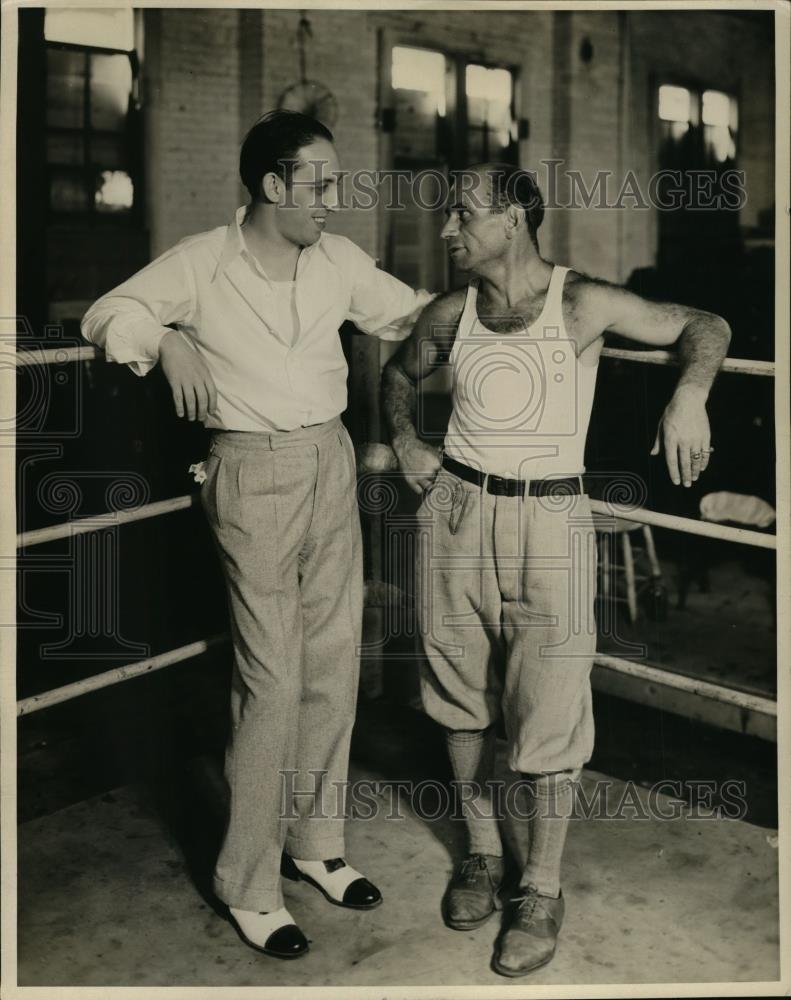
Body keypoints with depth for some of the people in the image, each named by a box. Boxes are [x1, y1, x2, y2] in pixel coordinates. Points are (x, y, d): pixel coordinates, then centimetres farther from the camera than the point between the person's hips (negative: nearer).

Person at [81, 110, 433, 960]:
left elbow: (411, 316, 16)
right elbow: (109, 313, 0)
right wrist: (166, 341, -18)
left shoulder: (339, 260, 6)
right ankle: (248, 884, 8)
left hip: (331, 464, 6)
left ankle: (315, 841, 26)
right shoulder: (200, 264, -7)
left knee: (333, 662, 9)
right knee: (272, 677, -6)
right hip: (252, 475, -5)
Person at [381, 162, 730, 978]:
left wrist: (688, 396, -15)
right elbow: (400, 372, 26)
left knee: (546, 717, -1)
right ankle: (483, 854, 32)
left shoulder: (583, 304, -6)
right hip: (455, 511, 4)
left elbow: (705, 326, 3)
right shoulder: (450, 315, 5)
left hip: (550, 522, -4)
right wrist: (404, 440, 9)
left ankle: (542, 892, 16)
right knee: (462, 698, 12)